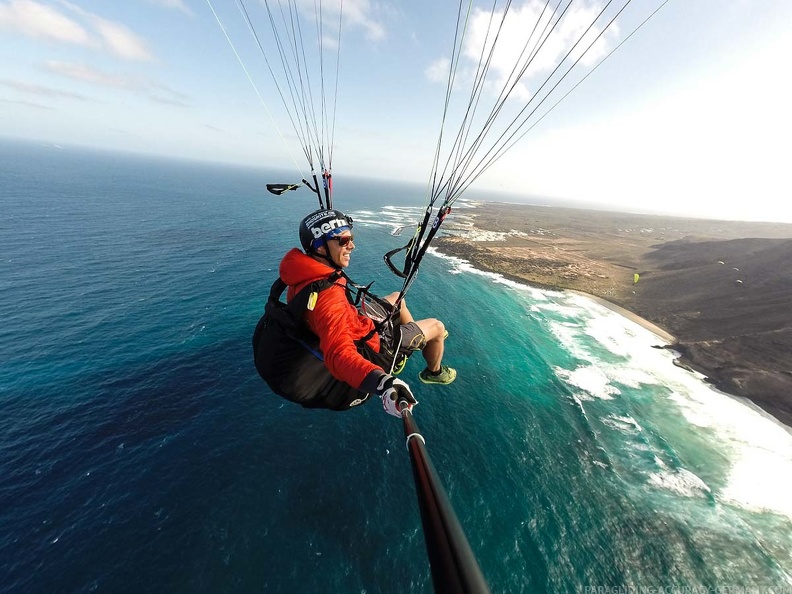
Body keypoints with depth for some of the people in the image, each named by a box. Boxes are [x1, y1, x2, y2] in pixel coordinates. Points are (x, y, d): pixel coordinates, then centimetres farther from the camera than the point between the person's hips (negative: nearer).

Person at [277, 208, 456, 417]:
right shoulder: (327, 295, -41)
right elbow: (339, 355, -51)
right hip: (369, 350, -8)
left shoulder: (305, 272, -13)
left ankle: (418, 337, 49)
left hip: (353, 327, 9)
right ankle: (434, 372, 36)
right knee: (437, 326, 5)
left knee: (397, 298, 26)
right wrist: (383, 382, -65)